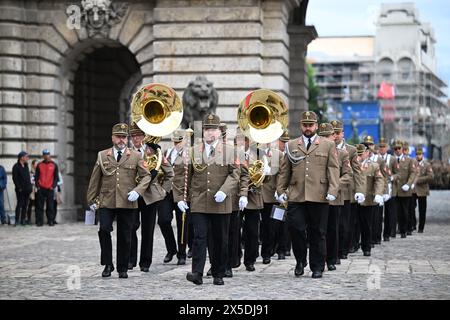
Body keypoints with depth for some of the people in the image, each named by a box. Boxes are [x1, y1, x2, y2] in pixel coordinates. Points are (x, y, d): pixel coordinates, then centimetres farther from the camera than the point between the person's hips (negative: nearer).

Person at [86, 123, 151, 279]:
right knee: (104, 230, -15)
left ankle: (123, 269, 15)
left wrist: (137, 191, -9)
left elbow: (146, 176, 7)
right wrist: (91, 200, 10)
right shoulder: (102, 155, 10)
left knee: (125, 236, 3)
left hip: (127, 202, 0)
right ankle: (107, 264, -1)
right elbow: (95, 179, 12)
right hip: (106, 201, 0)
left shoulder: (135, 156, 8)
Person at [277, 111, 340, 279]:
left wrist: (332, 191, -10)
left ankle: (317, 267, 12)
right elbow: (284, 171, 14)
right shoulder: (291, 146, 14)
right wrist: (281, 191, 7)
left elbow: (333, 170, 1)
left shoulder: (328, 145, 8)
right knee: (295, 228, -8)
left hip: (319, 197, -1)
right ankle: (300, 261, 13)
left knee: (317, 233, 3)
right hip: (296, 196, 1)